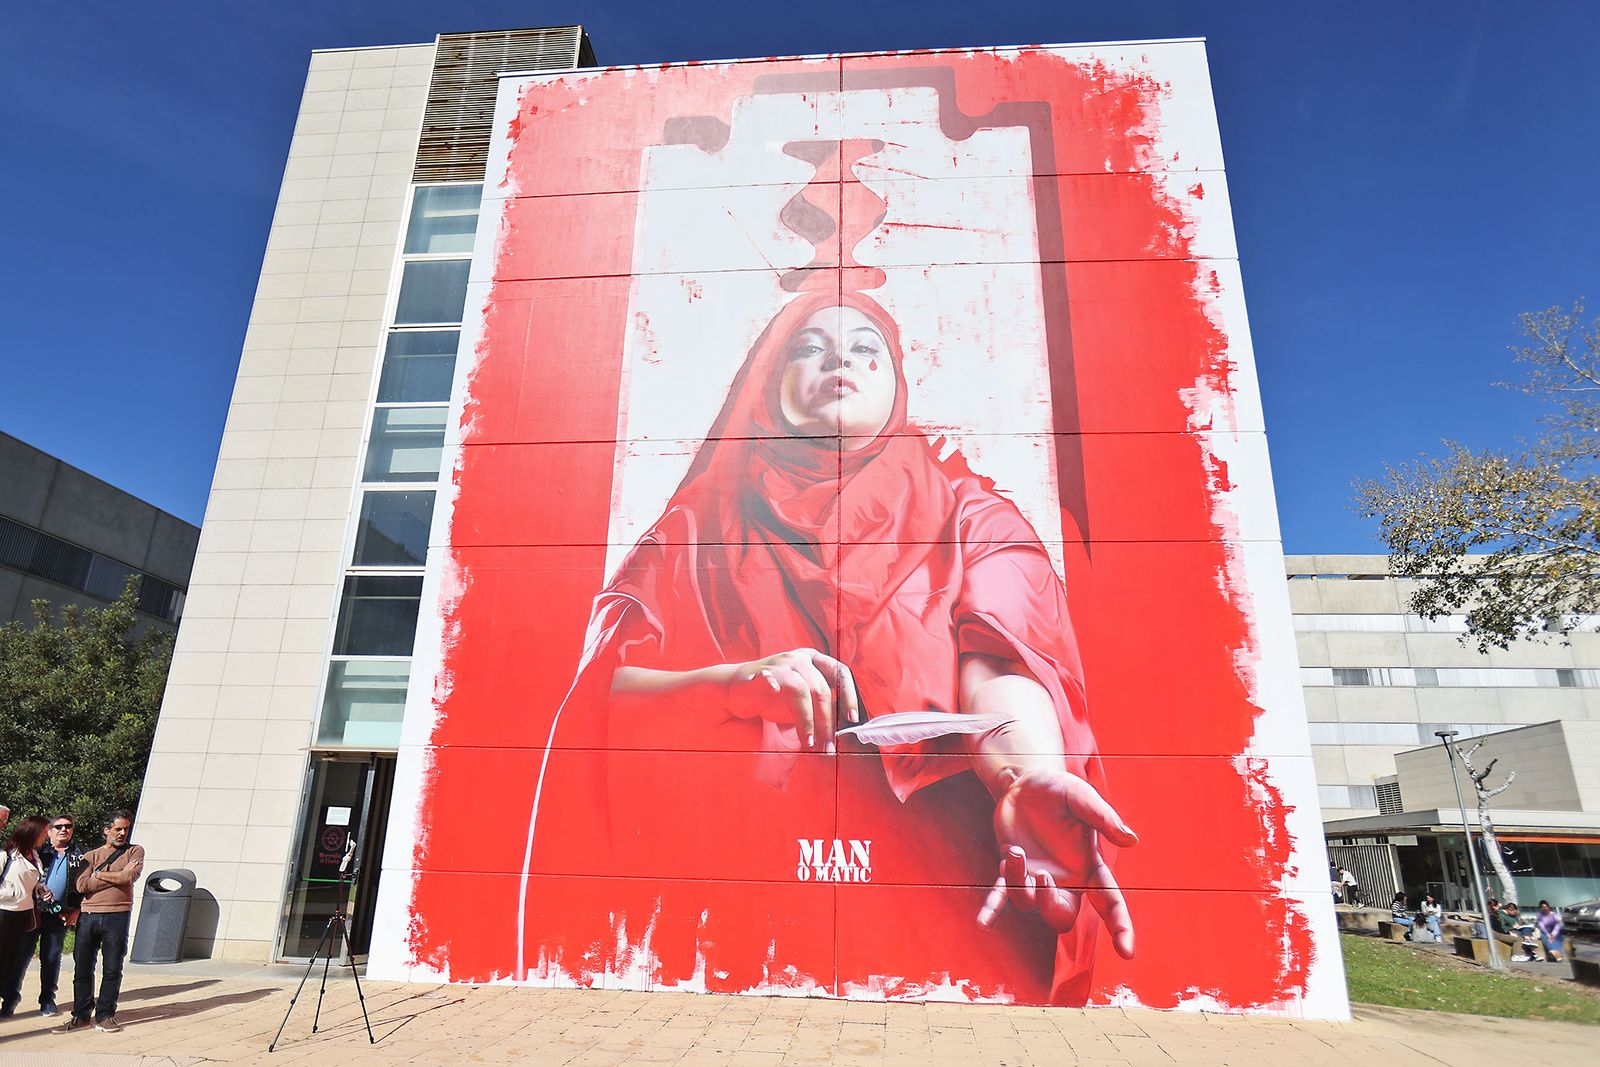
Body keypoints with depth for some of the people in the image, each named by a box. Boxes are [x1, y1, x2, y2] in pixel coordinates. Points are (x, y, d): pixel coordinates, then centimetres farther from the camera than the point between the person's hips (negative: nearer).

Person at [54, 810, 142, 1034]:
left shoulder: (135, 852, 9)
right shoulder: (91, 856, 13)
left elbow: (130, 877, -9)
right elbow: (82, 885, -3)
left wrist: (99, 875, -2)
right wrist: (118, 876, -8)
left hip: (117, 916, -2)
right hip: (88, 916, 2)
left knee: (112, 969, 0)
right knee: (82, 968, 5)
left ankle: (104, 1016, 11)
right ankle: (80, 1015, 18)